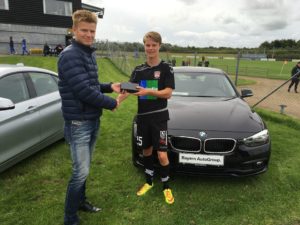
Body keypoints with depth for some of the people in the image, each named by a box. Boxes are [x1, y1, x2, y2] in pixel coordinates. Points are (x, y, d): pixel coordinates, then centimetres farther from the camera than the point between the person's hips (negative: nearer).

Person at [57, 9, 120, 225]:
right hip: (78, 122, -8)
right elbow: (84, 91, -25)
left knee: (85, 168, 20)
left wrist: (110, 86, 2)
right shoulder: (70, 55, -18)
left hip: (93, 120, 9)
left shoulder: (90, 54, 11)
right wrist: (111, 103, -13)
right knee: (81, 171, -2)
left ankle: (81, 201, 38)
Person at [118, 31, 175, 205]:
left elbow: (168, 93, -12)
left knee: (162, 155, -4)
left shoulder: (166, 68, -3)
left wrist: (148, 91, -27)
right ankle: (149, 181, 36)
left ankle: (166, 187, 19)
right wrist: (117, 100, -27)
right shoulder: (139, 70, 6)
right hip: (143, 117, 4)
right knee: (147, 151, 15)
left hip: (159, 117, -3)